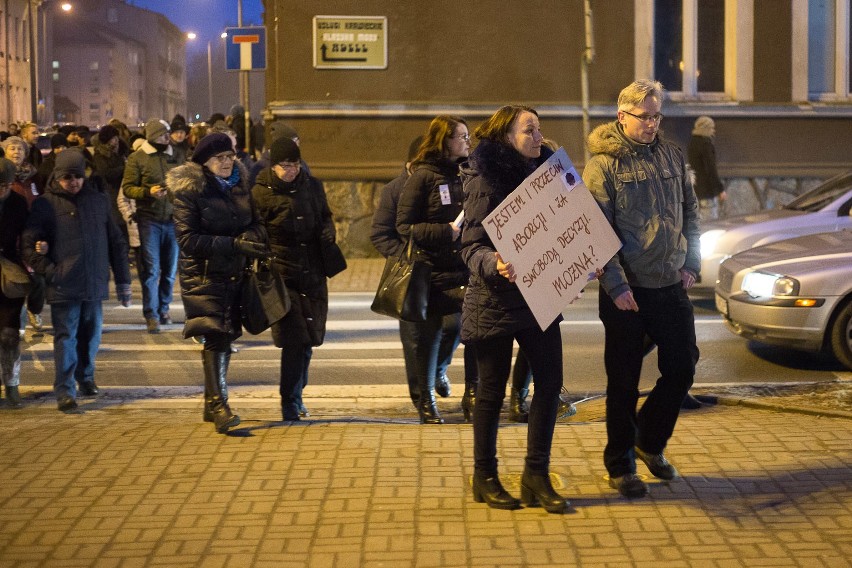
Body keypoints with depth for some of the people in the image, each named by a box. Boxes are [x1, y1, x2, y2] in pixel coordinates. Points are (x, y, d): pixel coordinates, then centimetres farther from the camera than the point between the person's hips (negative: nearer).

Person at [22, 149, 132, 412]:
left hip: (95, 283, 4)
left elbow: (116, 242, 14)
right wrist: (49, 272, -10)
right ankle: (65, 391, -5)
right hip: (63, 287, -4)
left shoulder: (98, 201, 10)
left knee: (91, 335, 13)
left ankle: (86, 377, 34)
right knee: (65, 336, -6)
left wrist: (123, 281, 13)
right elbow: (29, 245, -1)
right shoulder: (44, 205, -1)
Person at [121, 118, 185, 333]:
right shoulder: (137, 159, 0)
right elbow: (127, 188, -4)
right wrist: (148, 192, -20)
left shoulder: (174, 156, 12)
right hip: (149, 220, -4)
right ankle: (151, 315, -3)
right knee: (152, 269, -7)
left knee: (170, 269, 10)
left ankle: (163, 309, 25)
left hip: (173, 219, 4)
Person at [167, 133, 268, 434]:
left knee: (224, 338, 9)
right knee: (215, 337, -16)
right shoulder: (188, 192, -7)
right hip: (204, 276, -6)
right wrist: (234, 244, -21)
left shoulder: (239, 185, 11)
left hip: (234, 274, 6)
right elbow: (188, 239, -14)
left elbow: (255, 223, 16)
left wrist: (253, 236, -10)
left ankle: (212, 403, 19)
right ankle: (217, 404, -17)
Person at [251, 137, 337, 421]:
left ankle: (294, 397, 28)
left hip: (313, 274, 4)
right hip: (282, 275, -4)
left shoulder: (313, 186, 8)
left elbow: (325, 215, 23)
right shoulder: (260, 192, -4)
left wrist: (329, 230, 1)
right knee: (294, 339, -10)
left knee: (308, 339, 10)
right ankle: (290, 405, 1)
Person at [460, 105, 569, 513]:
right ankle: (484, 477, 20)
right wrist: (494, 264, -34)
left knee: (549, 382, 1)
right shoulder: (485, 180, -11)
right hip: (495, 300, -6)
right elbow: (472, 246, -14)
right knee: (492, 390, 5)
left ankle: (536, 476, 11)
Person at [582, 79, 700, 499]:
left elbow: (689, 210, 17)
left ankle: (650, 443, 31)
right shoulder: (603, 165, -9)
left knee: (682, 368, 9)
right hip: (627, 291, -5)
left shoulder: (672, 156, 8)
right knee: (624, 382, 4)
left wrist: (690, 263, 7)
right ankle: (620, 466, 17)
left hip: (671, 286, 5)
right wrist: (616, 286, -16)